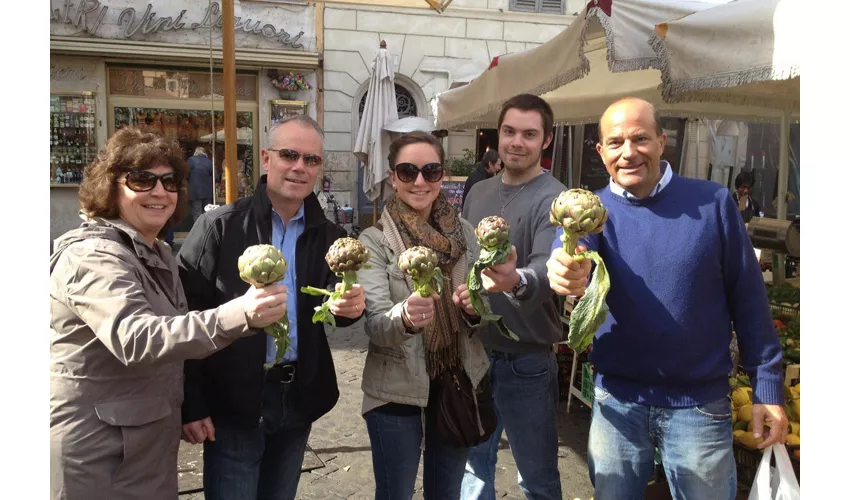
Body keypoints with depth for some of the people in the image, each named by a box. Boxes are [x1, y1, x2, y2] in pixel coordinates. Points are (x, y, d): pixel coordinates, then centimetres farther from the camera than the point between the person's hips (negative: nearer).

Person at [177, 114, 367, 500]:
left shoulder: (330, 237, 3)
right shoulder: (219, 227, -9)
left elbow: (336, 305, -2)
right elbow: (186, 316, -10)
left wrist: (350, 306, -26)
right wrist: (191, 405, -12)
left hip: (300, 399, 4)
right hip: (232, 401, -4)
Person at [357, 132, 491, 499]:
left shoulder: (465, 233, -1)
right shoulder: (374, 240, -11)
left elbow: (481, 311, 2)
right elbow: (375, 324, -19)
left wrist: (476, 308, -21)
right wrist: (405, 316, -41)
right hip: (397, 391, -3)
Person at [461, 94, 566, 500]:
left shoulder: (553, 199, -14)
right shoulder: (478, 192, 6)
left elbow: (546, 268, -31)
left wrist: (517, 281, -51)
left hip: (527, 360, -5)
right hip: (474, 351, 6)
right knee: (473, 462, 23)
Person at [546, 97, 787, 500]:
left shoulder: (712, 202, -5)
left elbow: (747, 297, -1)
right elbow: (572, 248, -27)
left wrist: (767, 384, -2)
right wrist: (566, 269, -50)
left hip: (700, 402, -1)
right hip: (617, 400, 1)